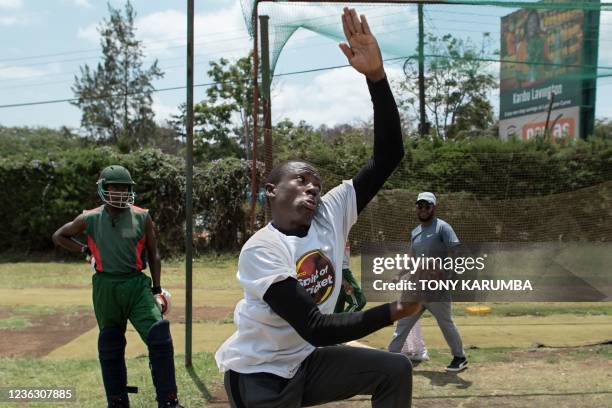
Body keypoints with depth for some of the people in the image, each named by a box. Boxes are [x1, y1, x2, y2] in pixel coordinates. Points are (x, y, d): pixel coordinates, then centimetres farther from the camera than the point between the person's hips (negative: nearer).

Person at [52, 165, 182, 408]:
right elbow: (59, 237, 16)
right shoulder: (90, 219, 0)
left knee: (160, 339, -11)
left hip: (136, 284, -1)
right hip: (105, 287, 1)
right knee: (110, 349, 11)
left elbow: (153, 255, 7)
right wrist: (86, 251, 3)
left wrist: (157, 290, 5)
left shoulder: (142, 217, -1)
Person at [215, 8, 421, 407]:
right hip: (258, 374, -5)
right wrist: (394, 311, -36)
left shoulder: (331, 213, -8)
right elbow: (315, 329, -29)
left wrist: (376, 75, -26)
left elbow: (389, 155, -14)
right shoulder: (261, 251, -23)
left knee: (395, 370, -7)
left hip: (305, 360, 6)